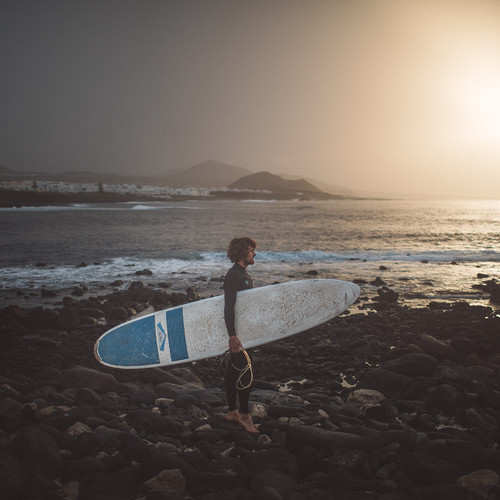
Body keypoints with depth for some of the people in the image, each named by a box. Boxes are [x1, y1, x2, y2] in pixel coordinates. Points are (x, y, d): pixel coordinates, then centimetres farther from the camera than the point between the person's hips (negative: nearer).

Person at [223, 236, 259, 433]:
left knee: (233, 370, 15)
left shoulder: (244, 274, 15)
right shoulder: (233, 275, -17)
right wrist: (232, 335, -28)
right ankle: (244, 415, 2)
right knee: (245, 371, -7)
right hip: (237, 330, -10)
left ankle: (232, 412, 24)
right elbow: (228, 307, -23)